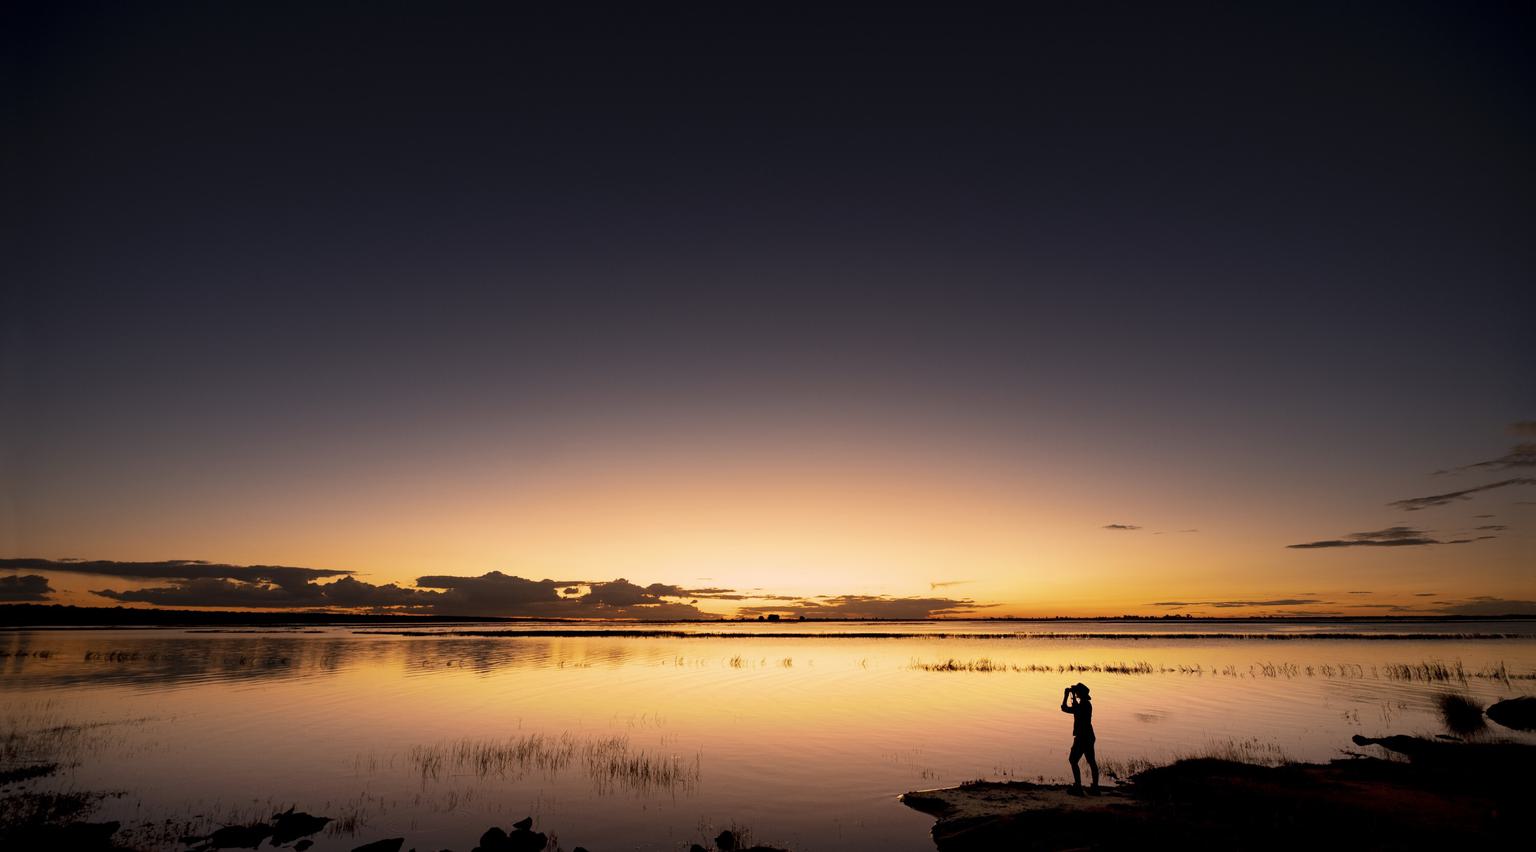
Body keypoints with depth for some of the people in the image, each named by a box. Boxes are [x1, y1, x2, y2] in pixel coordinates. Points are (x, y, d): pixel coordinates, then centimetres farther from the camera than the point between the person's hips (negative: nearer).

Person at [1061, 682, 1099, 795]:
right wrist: (1072, 697, 22)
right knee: (1092, 762, 13)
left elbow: (1064, 708, -20)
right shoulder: (1087, 704, 10)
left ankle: (1078, 787, -9)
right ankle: (1095, 788, 19)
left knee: (1073, 760, -6)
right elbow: (1075, 709, 25)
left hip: (1082, 738, -10)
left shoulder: (1082, 705, -17)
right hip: (1088, 737, 10)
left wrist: (1066, 695, -11)